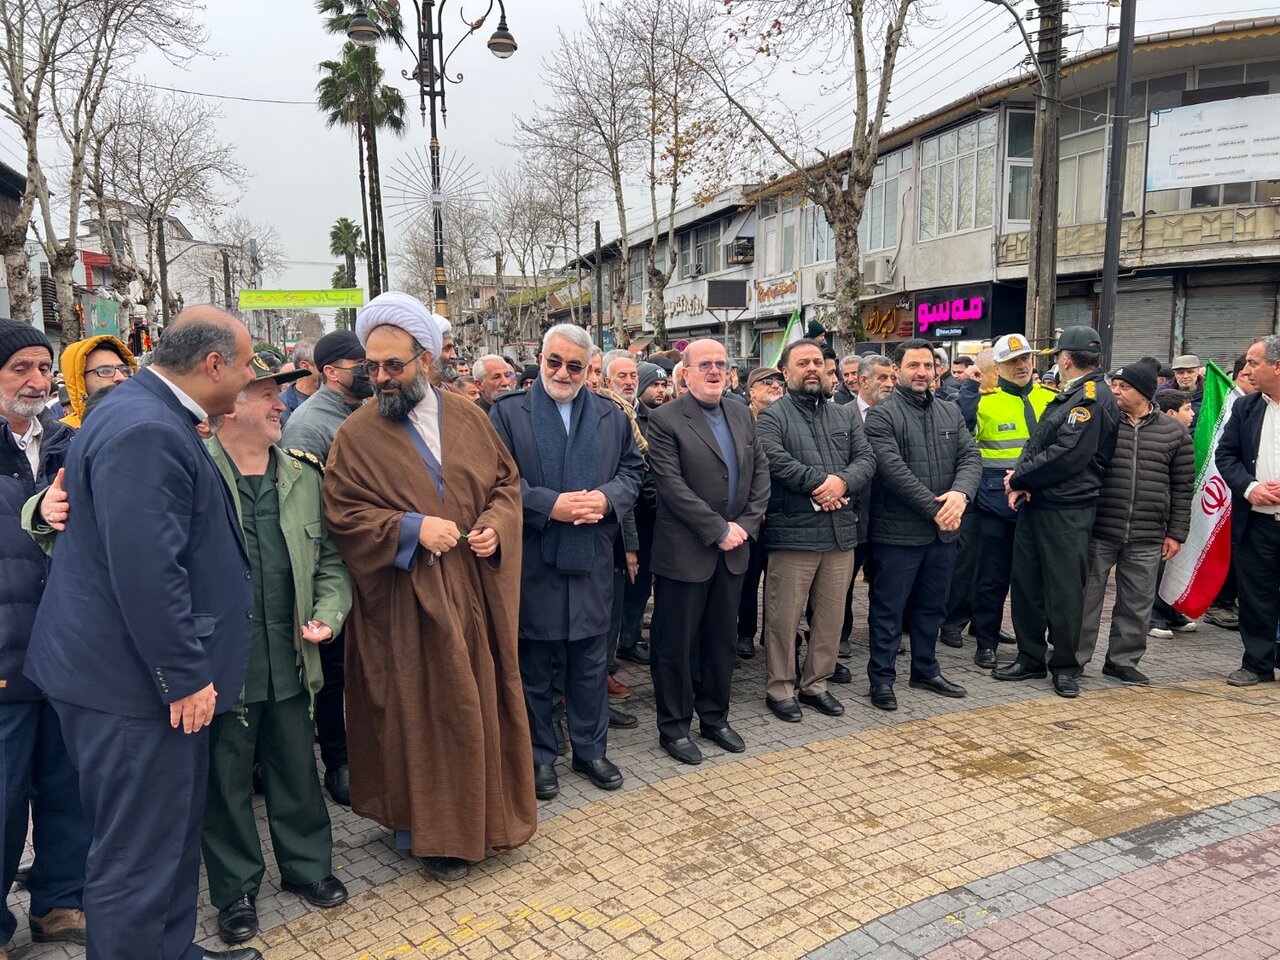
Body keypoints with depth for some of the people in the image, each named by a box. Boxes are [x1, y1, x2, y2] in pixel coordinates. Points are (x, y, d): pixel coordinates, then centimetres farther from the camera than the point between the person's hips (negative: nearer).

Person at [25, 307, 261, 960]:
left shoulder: (155, 417, 12)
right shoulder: (145, 431, -23)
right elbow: (146, 569, -28)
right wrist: (185, 676, -21)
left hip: (153, 671, 11)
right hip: (133, 682, -11)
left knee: (175, 830, 22)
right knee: (139, 856, 5)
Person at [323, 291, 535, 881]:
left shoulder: (466, 416, 6)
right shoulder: (358, 433, -4)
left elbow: (506, 480, 11)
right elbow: (342, 516, -8)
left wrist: (496, 523, -8)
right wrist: (411, 528, -20)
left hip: (478, 592, 4)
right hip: (408, 601, -4)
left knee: (483, 700, 14)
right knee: (422, 714, 4)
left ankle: (489, 812, 34)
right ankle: (432, 832, 22)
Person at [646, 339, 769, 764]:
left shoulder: (741, 414, 10)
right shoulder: (665, 419, -10)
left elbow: (761, 472, 9)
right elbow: (672, 485, -17)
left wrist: (747, 524, -4)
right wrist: (718, 529, -17)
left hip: (733, 550, 6)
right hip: (684, 551, -6)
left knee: (722, 640, 16)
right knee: (676, 644, 6)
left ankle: (715, 717, 32)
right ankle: (674, 727, 20)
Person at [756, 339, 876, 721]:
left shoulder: (845, 416, 17)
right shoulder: (772, 416, -1)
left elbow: (865, 458, 6)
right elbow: (774, 459, -16)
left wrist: (842, 482, -14)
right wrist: (819, 482, -16)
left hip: (840, 531, 5)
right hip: (792, 532, -5)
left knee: (831, 616, 12)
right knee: (784, 617, 1)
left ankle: (817, 684, 27)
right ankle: (780, 689, 15)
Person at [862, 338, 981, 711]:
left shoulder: (951, 413, 12)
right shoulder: (881, 415, -8)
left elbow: (970, 457, 4)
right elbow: (893, 469, -18)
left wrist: (961, 493, -17)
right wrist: (935, 508, -19)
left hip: (943, 531, 6)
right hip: (899, 531, -6)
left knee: (931, 607, 18)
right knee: (889, 609, 3)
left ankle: (926, 670, 33)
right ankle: (881, 678, 15)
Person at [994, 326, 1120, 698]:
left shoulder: (1093, 398, -13)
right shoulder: (1068, 396, 17)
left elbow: (1067, 455, -21)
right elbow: (1038, 444, 14)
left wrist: (1020, 476, -11)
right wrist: (1022, 479, -4)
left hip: (1066, 510, -9)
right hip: (1036, 504, 9)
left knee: (1064, 590, 1)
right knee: (1025, 583, 12)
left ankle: (1065, 666, 15)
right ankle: (1030, 659, 23)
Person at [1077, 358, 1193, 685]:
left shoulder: (1174, 432, 4)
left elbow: (1183, 487, 7)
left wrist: (1176, 533, 4)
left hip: (1146, 538, 2)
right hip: (1098, 530, -1)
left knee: (1136, 603, 10)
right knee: (1086, 596, 4)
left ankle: (1122, 660, 23)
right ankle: (1073, 657, 15)